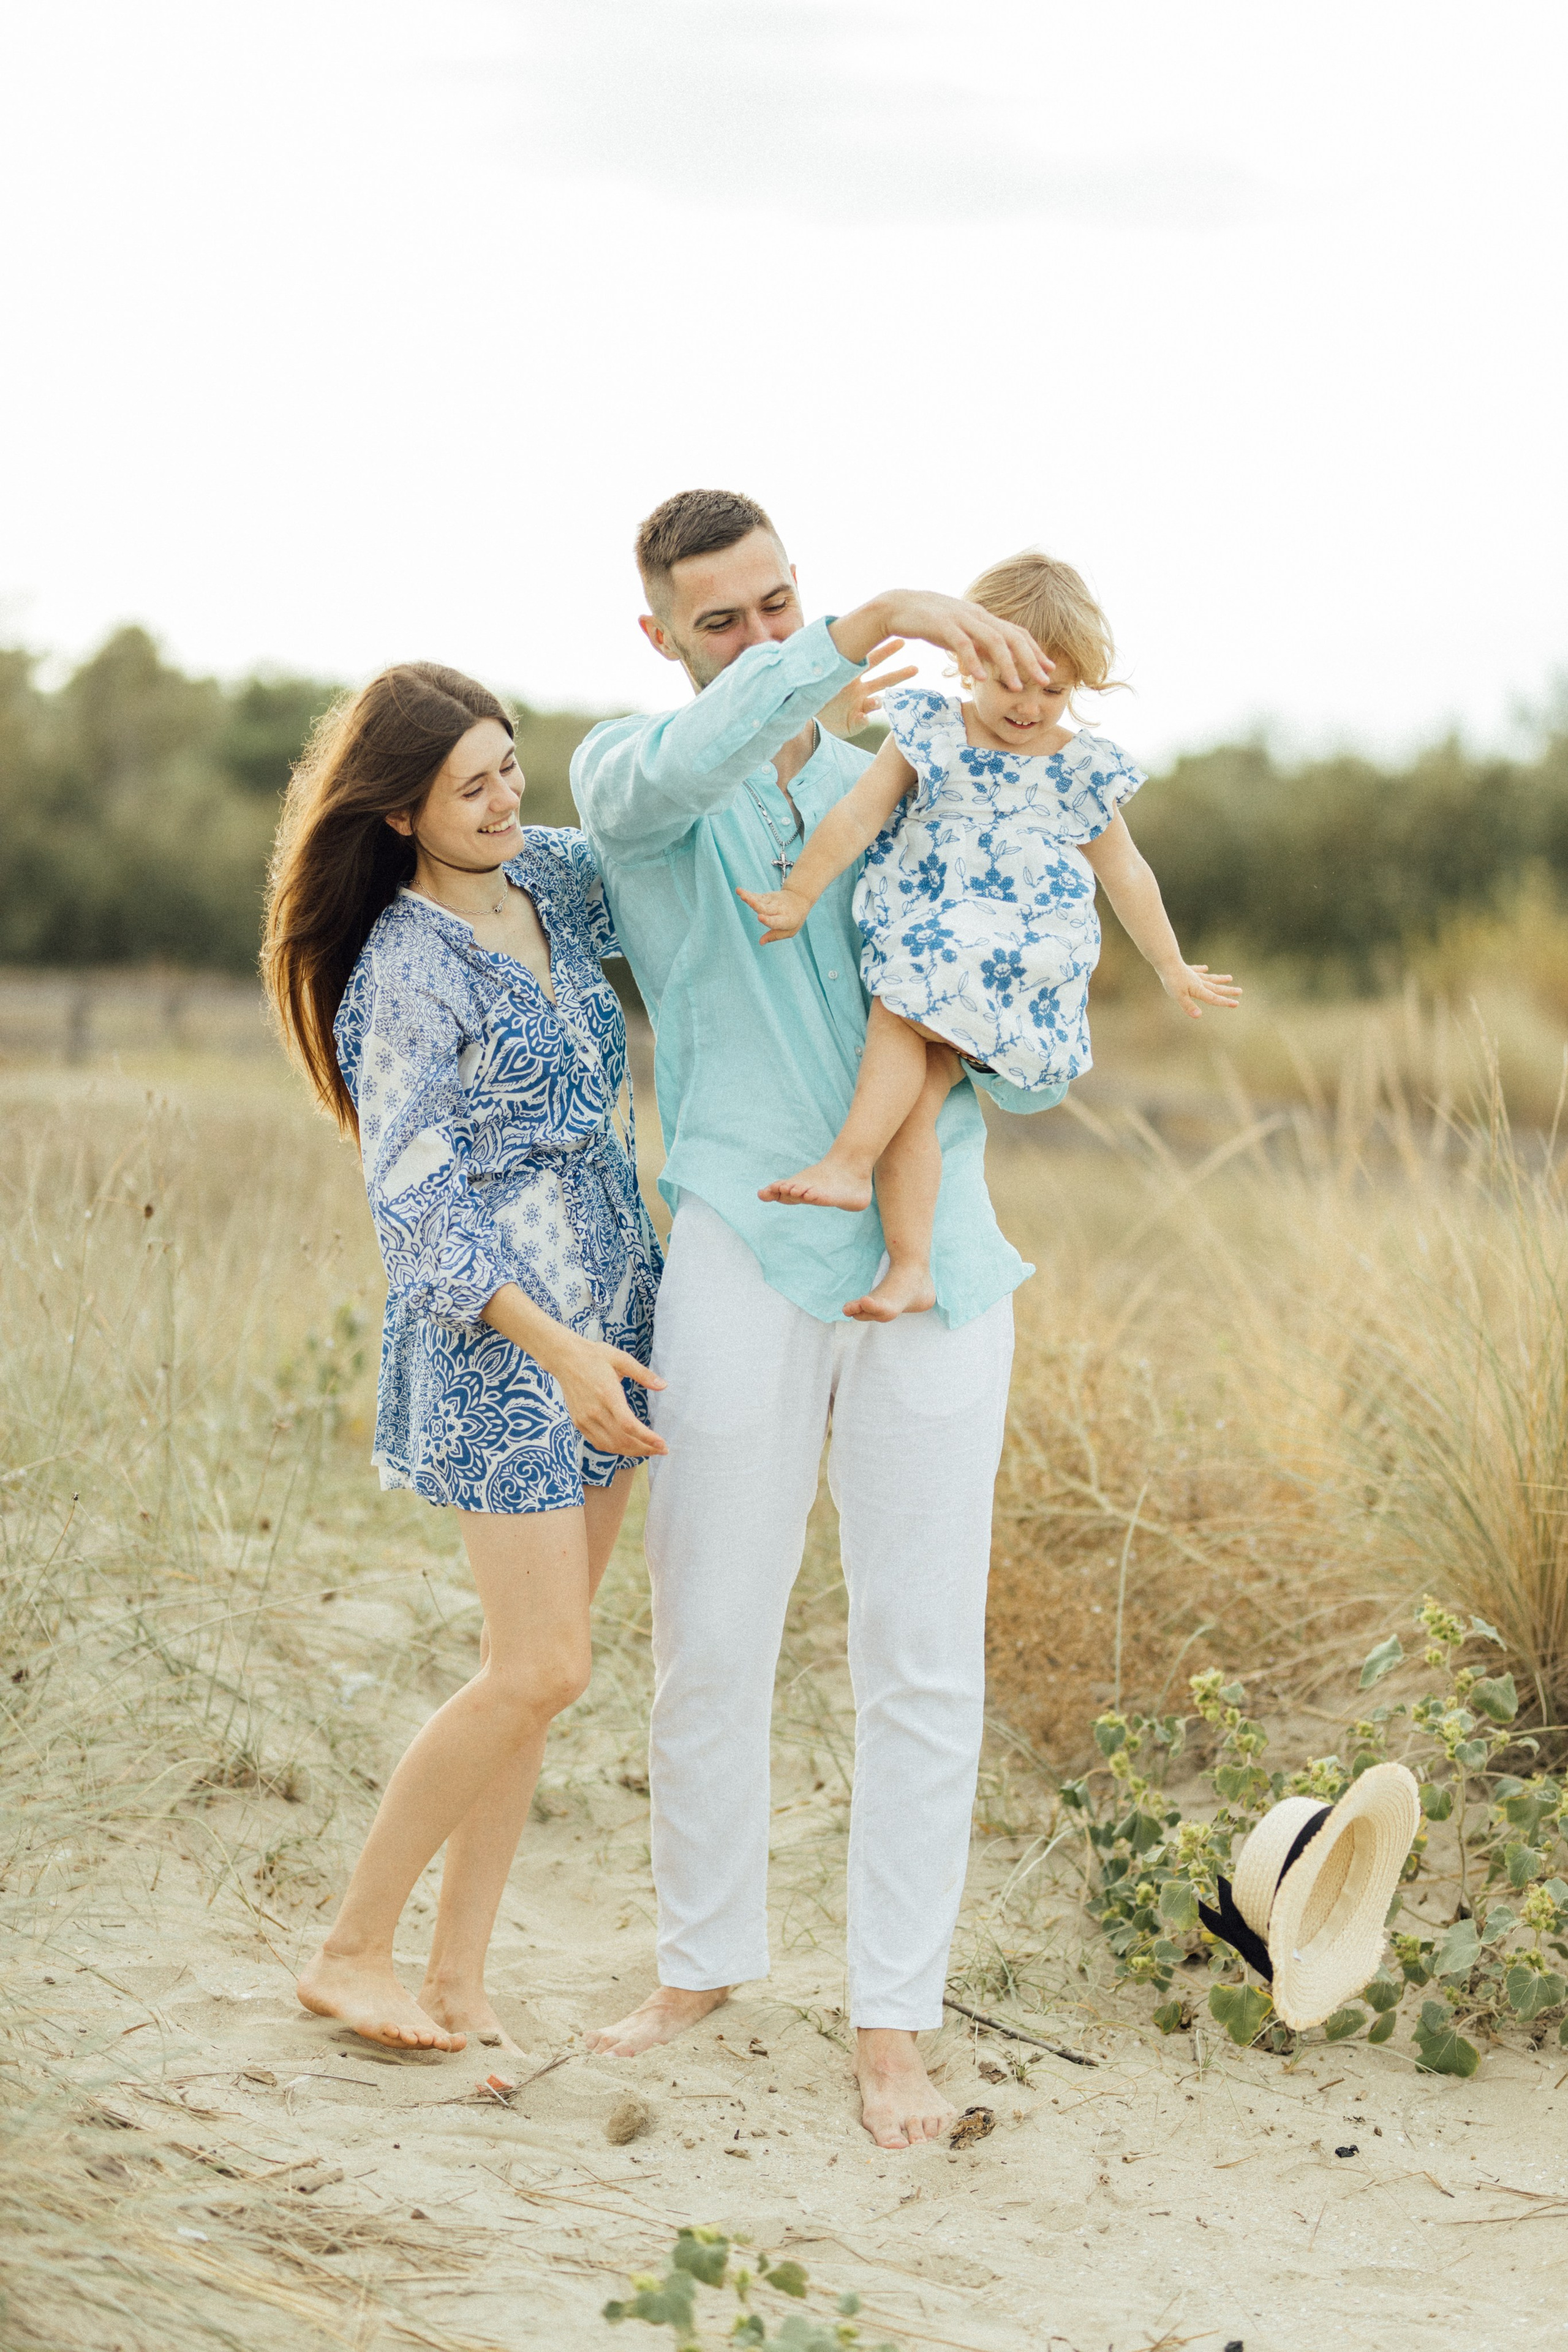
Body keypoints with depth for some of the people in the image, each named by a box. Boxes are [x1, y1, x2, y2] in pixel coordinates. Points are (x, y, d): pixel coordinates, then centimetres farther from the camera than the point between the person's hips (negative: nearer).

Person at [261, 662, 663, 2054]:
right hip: (497, 1333, -8)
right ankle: (351, 1954, 6)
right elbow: (416, 1204, -16)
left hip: (610, 1309, 8)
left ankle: (459, 1981, 14)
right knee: (542, 1669, -10)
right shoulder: (407, 971, -14)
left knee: (535, 1668, 7)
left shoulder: (555, 875, 8)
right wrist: (559, 1348, -23)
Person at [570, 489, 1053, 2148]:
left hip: (932, 1261, 2)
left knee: (923, 1657, 1)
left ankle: (892, 2021, 10)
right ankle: (702, 1963, 26)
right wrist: (875, 625, -37)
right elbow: (679, 774, -26)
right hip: (746, 1261, -2)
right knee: (711, 1645, 6)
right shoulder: (626, 775, 2)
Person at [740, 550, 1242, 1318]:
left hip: (1022, 961, -2)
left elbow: (1126, 876, 19)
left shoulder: (1082, 772, 8)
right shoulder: (929, 735, 7)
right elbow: (858, 817, 2)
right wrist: (798, 895, -6)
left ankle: (847, 1165, -24)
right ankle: (910, 1266, -14)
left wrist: (1173, 969, 25)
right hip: (917, 948, 2)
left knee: (901, 1008, -26)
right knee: (913, 1088, -13)